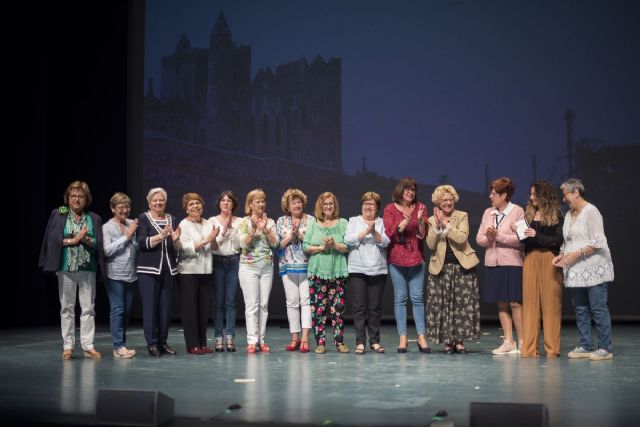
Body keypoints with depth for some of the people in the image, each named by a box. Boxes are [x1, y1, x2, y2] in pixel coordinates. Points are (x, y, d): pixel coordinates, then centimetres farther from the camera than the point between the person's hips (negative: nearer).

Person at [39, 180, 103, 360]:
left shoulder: (94, 219, 9)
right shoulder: (58, 215, 5)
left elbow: (98, 243, 3)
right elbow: (52, 239, -4)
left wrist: (86, 240, -16)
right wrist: (73, 240, -12)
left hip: (87, 268, 1)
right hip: (66, 268, -1)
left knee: (88, 308, 1)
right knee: (67, 308, 3)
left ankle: (88, 346, 5)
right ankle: (67, 346, 10)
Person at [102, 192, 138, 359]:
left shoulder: (132, 224, 8)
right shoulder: (107, 227, -1)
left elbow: (139, 247, 12)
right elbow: (107, 250, -10)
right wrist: (126, 236, -10)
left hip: (131, 275, 4)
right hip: (115, 275, -4)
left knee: (127, 310, 7)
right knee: (117, 310, -6)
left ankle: (121, 344, 15)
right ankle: (118, 346, -5)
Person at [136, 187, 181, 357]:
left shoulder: (172, 219, 15)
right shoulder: (143, 219, 3)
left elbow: (178, 248, 14)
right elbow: (142, 243, -10)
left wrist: (175, 240, -8)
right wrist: (161, 236, -22)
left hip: (168, 270, 4)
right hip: (148, 270, -4)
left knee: (166, 308, 4)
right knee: (150, 307, -5)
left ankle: (163, 342, 12)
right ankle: (152, 343, 0)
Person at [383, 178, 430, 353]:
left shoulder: (420, 208, 10)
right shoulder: (390, 209, 5)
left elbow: (423, 235, 5)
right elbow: (390, 233, -5)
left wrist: (420, 221, -13)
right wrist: (405, 221, -17)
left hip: (416, 258, 1)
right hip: (396, 258, -1)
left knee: (417, 297, -2)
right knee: (400, 297, 0)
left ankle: (421, 336, 1)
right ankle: (402, 337, 2)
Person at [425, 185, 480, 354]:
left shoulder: (462, 216, 3)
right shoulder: (432, 220, 7)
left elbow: (462, 238, -13)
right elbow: (431, 245, -3)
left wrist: (446, 224, -17)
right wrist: (437, 226, -14)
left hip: (462, 266, -1)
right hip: (441, 267, 1)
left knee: (463, 304, -2)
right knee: (443, 304, -2)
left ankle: (459, 341, 5)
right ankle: (447, 341, 6)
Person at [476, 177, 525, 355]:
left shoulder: (517, 211, -4)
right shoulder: (488, 213, 13)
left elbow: (520, 239, -13)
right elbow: (479, 238, 11)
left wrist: (498, 235, -14)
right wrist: (488, 238, -10)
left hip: (512, 262, -5)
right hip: (492, 262, 6)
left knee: (515, 303, -5)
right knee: (501, 304, 6)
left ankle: (522, 342, 2)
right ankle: (508, 342, 12)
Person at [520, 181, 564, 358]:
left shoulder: (556, 215, 1)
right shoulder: (529, 214, 13)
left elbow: (559, 240, -8)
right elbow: (524, 240, 13)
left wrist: (537, 236, -14)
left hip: (549, 260, -4)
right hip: (530, 259, 4)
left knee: (551, 302, -2)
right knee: (530, 302, 1)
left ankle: (552, 347, 6)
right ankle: (529, 348, 4)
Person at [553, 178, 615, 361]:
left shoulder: (591, 211, -9)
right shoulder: (569, 215, 16)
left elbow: (597, 242, -15)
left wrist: (576, 254, -19)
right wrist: (561, 255, 4)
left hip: (594, 269, -8)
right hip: (576, 271, 8)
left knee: (598, 308, -6)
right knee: (580, 309, 8)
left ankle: (605, 348, -1)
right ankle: (585, 346, 14)